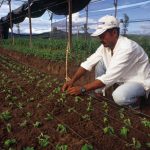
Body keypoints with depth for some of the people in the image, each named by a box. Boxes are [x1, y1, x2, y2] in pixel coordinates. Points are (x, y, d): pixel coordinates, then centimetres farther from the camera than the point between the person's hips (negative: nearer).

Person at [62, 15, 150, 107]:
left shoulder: (127, 48, -33)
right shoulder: (105, 46, -8)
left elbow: (109, 78, -35)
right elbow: (88, 63, -8)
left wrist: (82, 89, -31)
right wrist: (72, 81, -18)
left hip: (139, 81, -7)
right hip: (123, 78, 7)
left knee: (119, 97, -36)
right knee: (100, 62, -8)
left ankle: (136, 97, -2)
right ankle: (98, 93, 1)